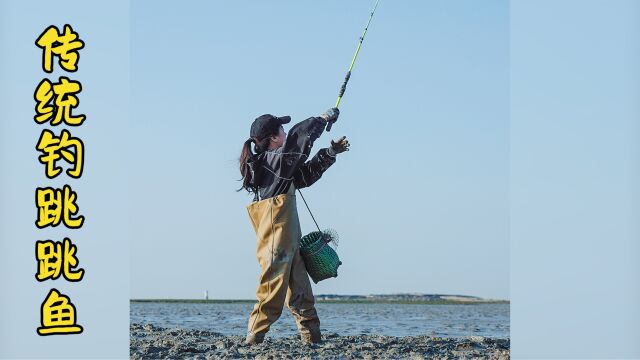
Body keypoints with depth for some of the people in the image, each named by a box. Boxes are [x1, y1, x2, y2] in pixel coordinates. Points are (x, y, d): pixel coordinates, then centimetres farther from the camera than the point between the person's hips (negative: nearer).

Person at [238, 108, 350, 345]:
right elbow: (300, 135, -14)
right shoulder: (273, 160, -13)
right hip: (276, 245, -10)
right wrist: (324, 118, 2)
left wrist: (330, 153, 20)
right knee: (272, 295, -8)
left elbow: (305, 175, 25)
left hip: (290, 244, 10)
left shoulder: (276, 163, 15)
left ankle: (313, 341, 14)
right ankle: (252, 341, -6)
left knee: (301, 295, 11)